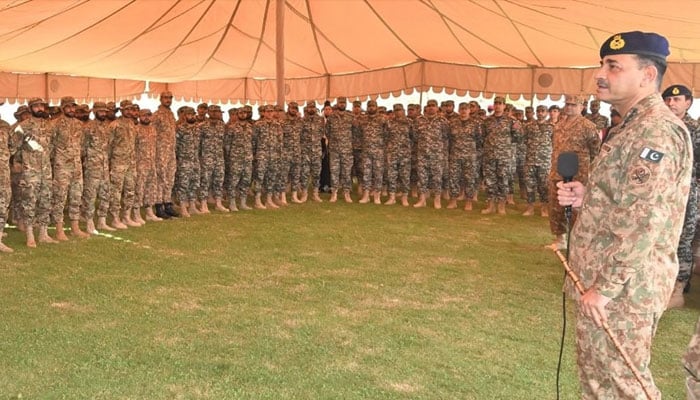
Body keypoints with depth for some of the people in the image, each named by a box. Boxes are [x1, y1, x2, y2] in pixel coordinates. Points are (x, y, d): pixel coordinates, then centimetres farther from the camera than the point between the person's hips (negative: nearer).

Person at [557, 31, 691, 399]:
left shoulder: (656, 131, -19)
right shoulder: (633, 128, 14)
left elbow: (644, 218, -26)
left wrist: (604, 286, -23)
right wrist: (584, 197, 4)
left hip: (622, 287, -10)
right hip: (605, 279, 10)